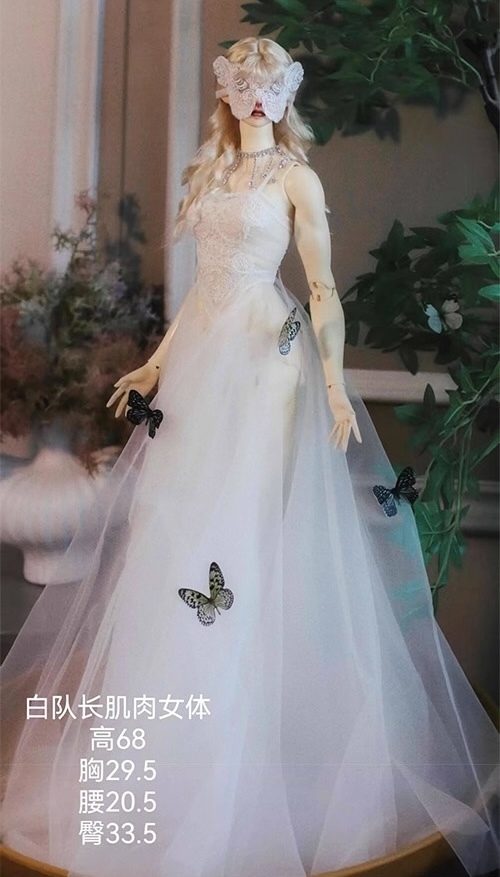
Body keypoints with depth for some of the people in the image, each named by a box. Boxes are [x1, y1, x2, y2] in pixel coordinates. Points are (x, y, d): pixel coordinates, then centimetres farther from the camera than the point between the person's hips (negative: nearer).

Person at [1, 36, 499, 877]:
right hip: (204, 353, 7)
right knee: (177, 526, 7)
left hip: (267, 354, -6)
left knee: (245, 528, -6)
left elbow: (323, 287, -6)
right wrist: (157, 363, 18)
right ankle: (175, 700, 23)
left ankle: (238, 730, 9)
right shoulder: (211, 173, 18)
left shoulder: (297, 177, 0)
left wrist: (335, 381, -17)